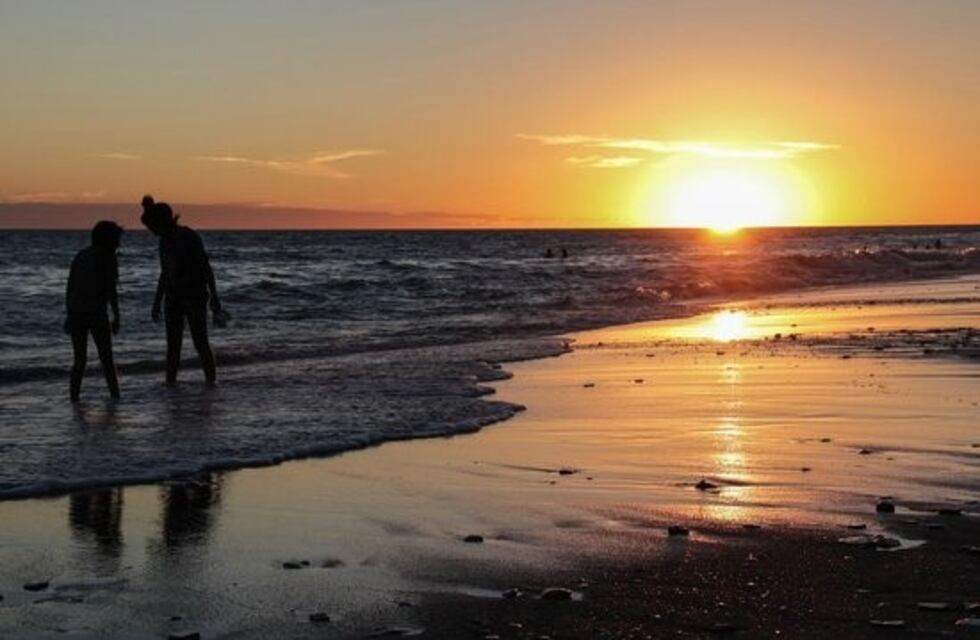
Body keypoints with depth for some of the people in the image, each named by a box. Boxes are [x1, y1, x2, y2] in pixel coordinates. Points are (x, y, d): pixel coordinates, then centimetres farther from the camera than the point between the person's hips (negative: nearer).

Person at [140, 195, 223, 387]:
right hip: (173, 299, 6)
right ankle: (170, 383, 3)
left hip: (195, 298, -6)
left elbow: (206, 269, -12)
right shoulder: (165, 240, 8)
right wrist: (157, 302, 19)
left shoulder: (190, 237, -13)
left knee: (201, 343, -6)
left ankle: (211, 381, 2)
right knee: (173, 346, 3)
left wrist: (215, 300, -15)